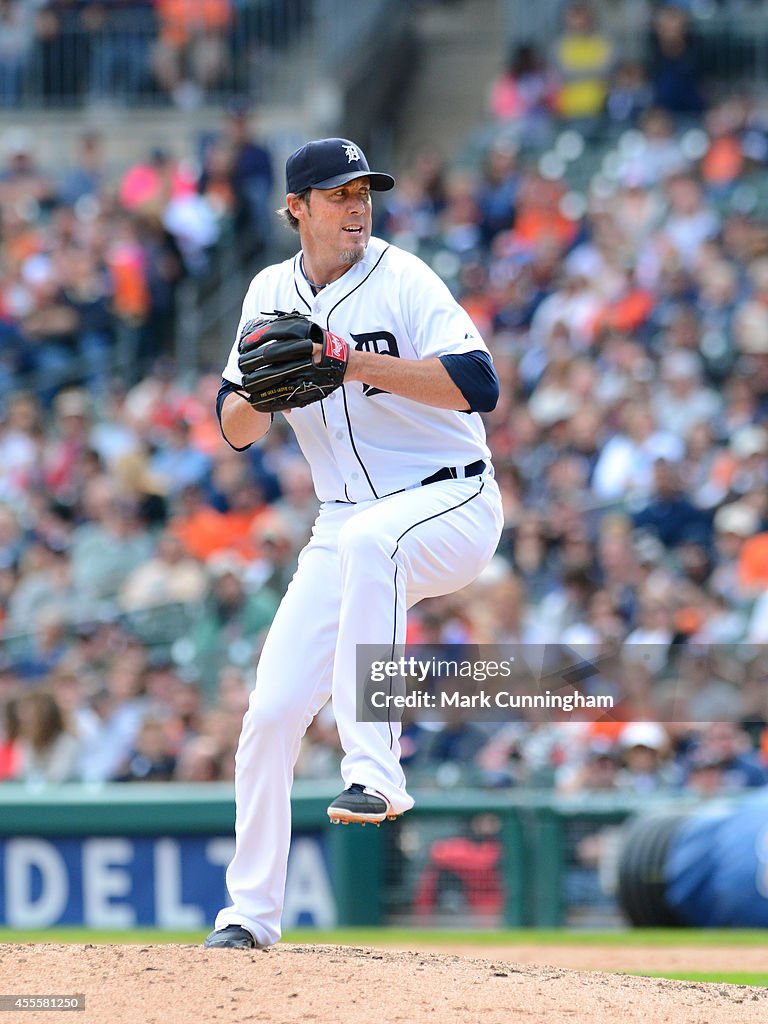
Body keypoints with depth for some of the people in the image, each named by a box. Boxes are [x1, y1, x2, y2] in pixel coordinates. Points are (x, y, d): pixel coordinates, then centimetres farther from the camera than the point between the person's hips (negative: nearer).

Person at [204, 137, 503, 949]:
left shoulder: (402, 280, -11)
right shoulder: (270, 295, 6)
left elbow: (478, 384, -23)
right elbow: (235, 430, 8)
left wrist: (361, 364, -28)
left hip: (452, 507, -6)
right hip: (344, 526, 6)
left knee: (369, 539, -41)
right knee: (272, 710, -2)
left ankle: (374, 769, -42)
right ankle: (250, 911, 12)